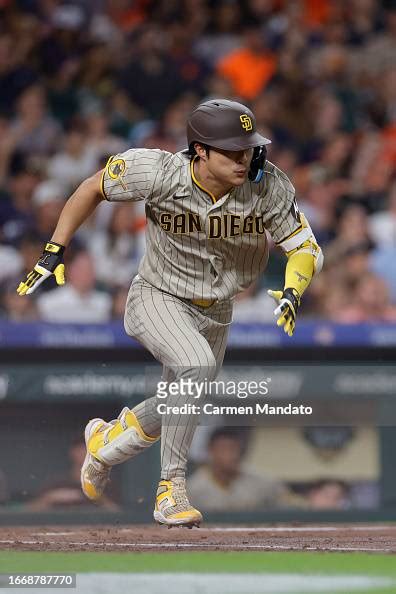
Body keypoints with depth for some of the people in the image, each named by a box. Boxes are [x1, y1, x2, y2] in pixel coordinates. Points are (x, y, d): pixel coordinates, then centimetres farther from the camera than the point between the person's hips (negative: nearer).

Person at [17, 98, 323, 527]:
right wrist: (55, 251, -11)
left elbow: (306, 249, -14)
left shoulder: (269, 186, -22)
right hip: (157, 299, -4)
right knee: (198, 365, -32)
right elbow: (94, 188, -9)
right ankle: (171, 489, -23)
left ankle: (105, 441, 49)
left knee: (179, 409, 16)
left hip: (214, 314, 4)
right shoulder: (159, 172, -26)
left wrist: (292, 292, -34)